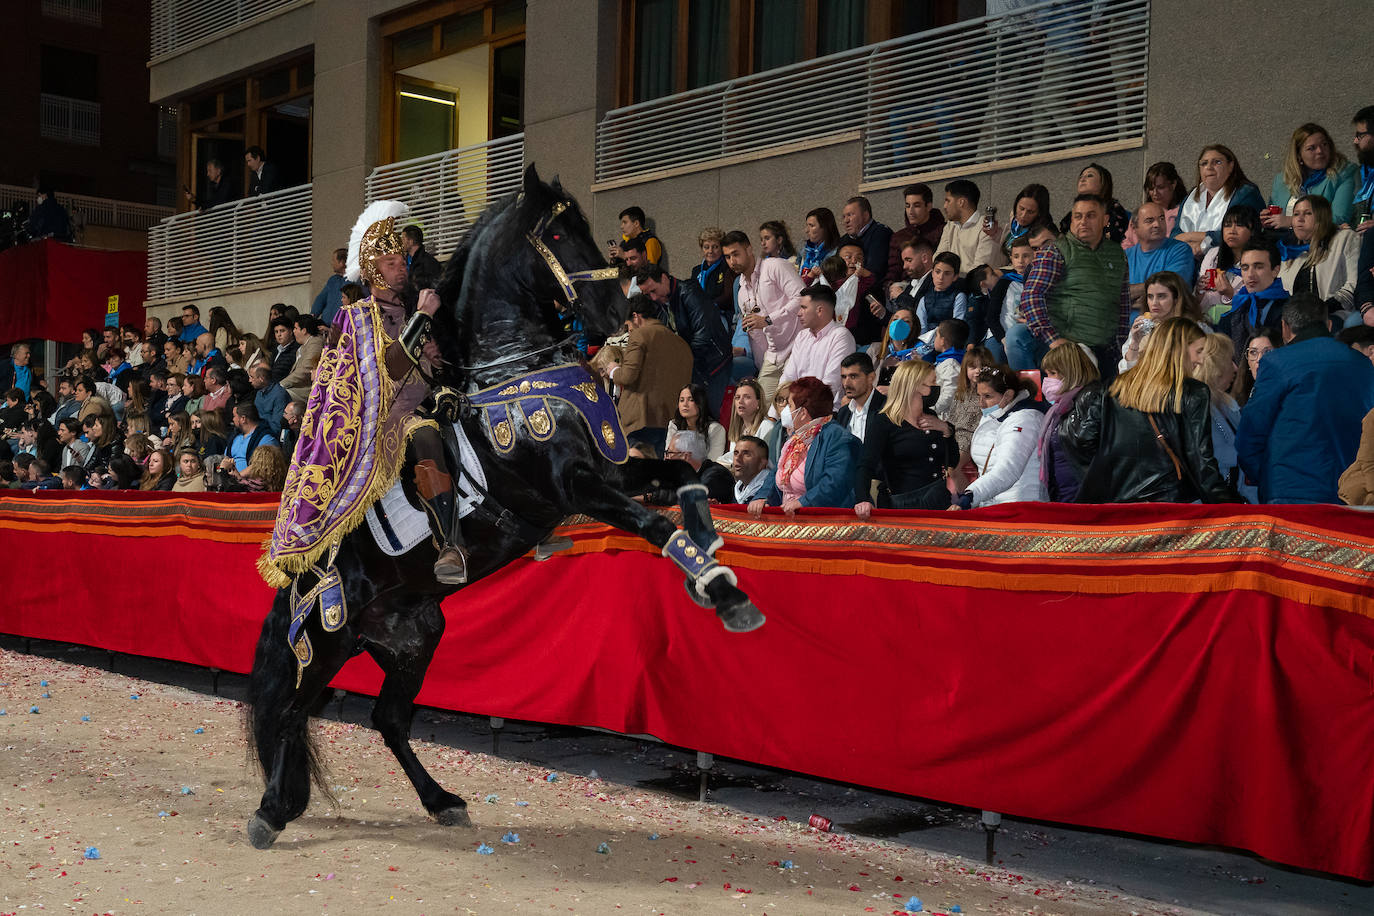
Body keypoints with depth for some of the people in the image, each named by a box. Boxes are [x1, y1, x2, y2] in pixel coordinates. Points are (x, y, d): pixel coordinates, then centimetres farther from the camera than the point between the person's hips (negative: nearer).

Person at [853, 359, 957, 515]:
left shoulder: (931, 417, 17)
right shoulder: (883, 422, -2)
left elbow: (954, 461, 22)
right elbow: (865, 465, -13)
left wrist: (945, 429, 5)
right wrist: (862, 499, -32)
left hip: (938, 502, 5)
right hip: (900, 505, -5)